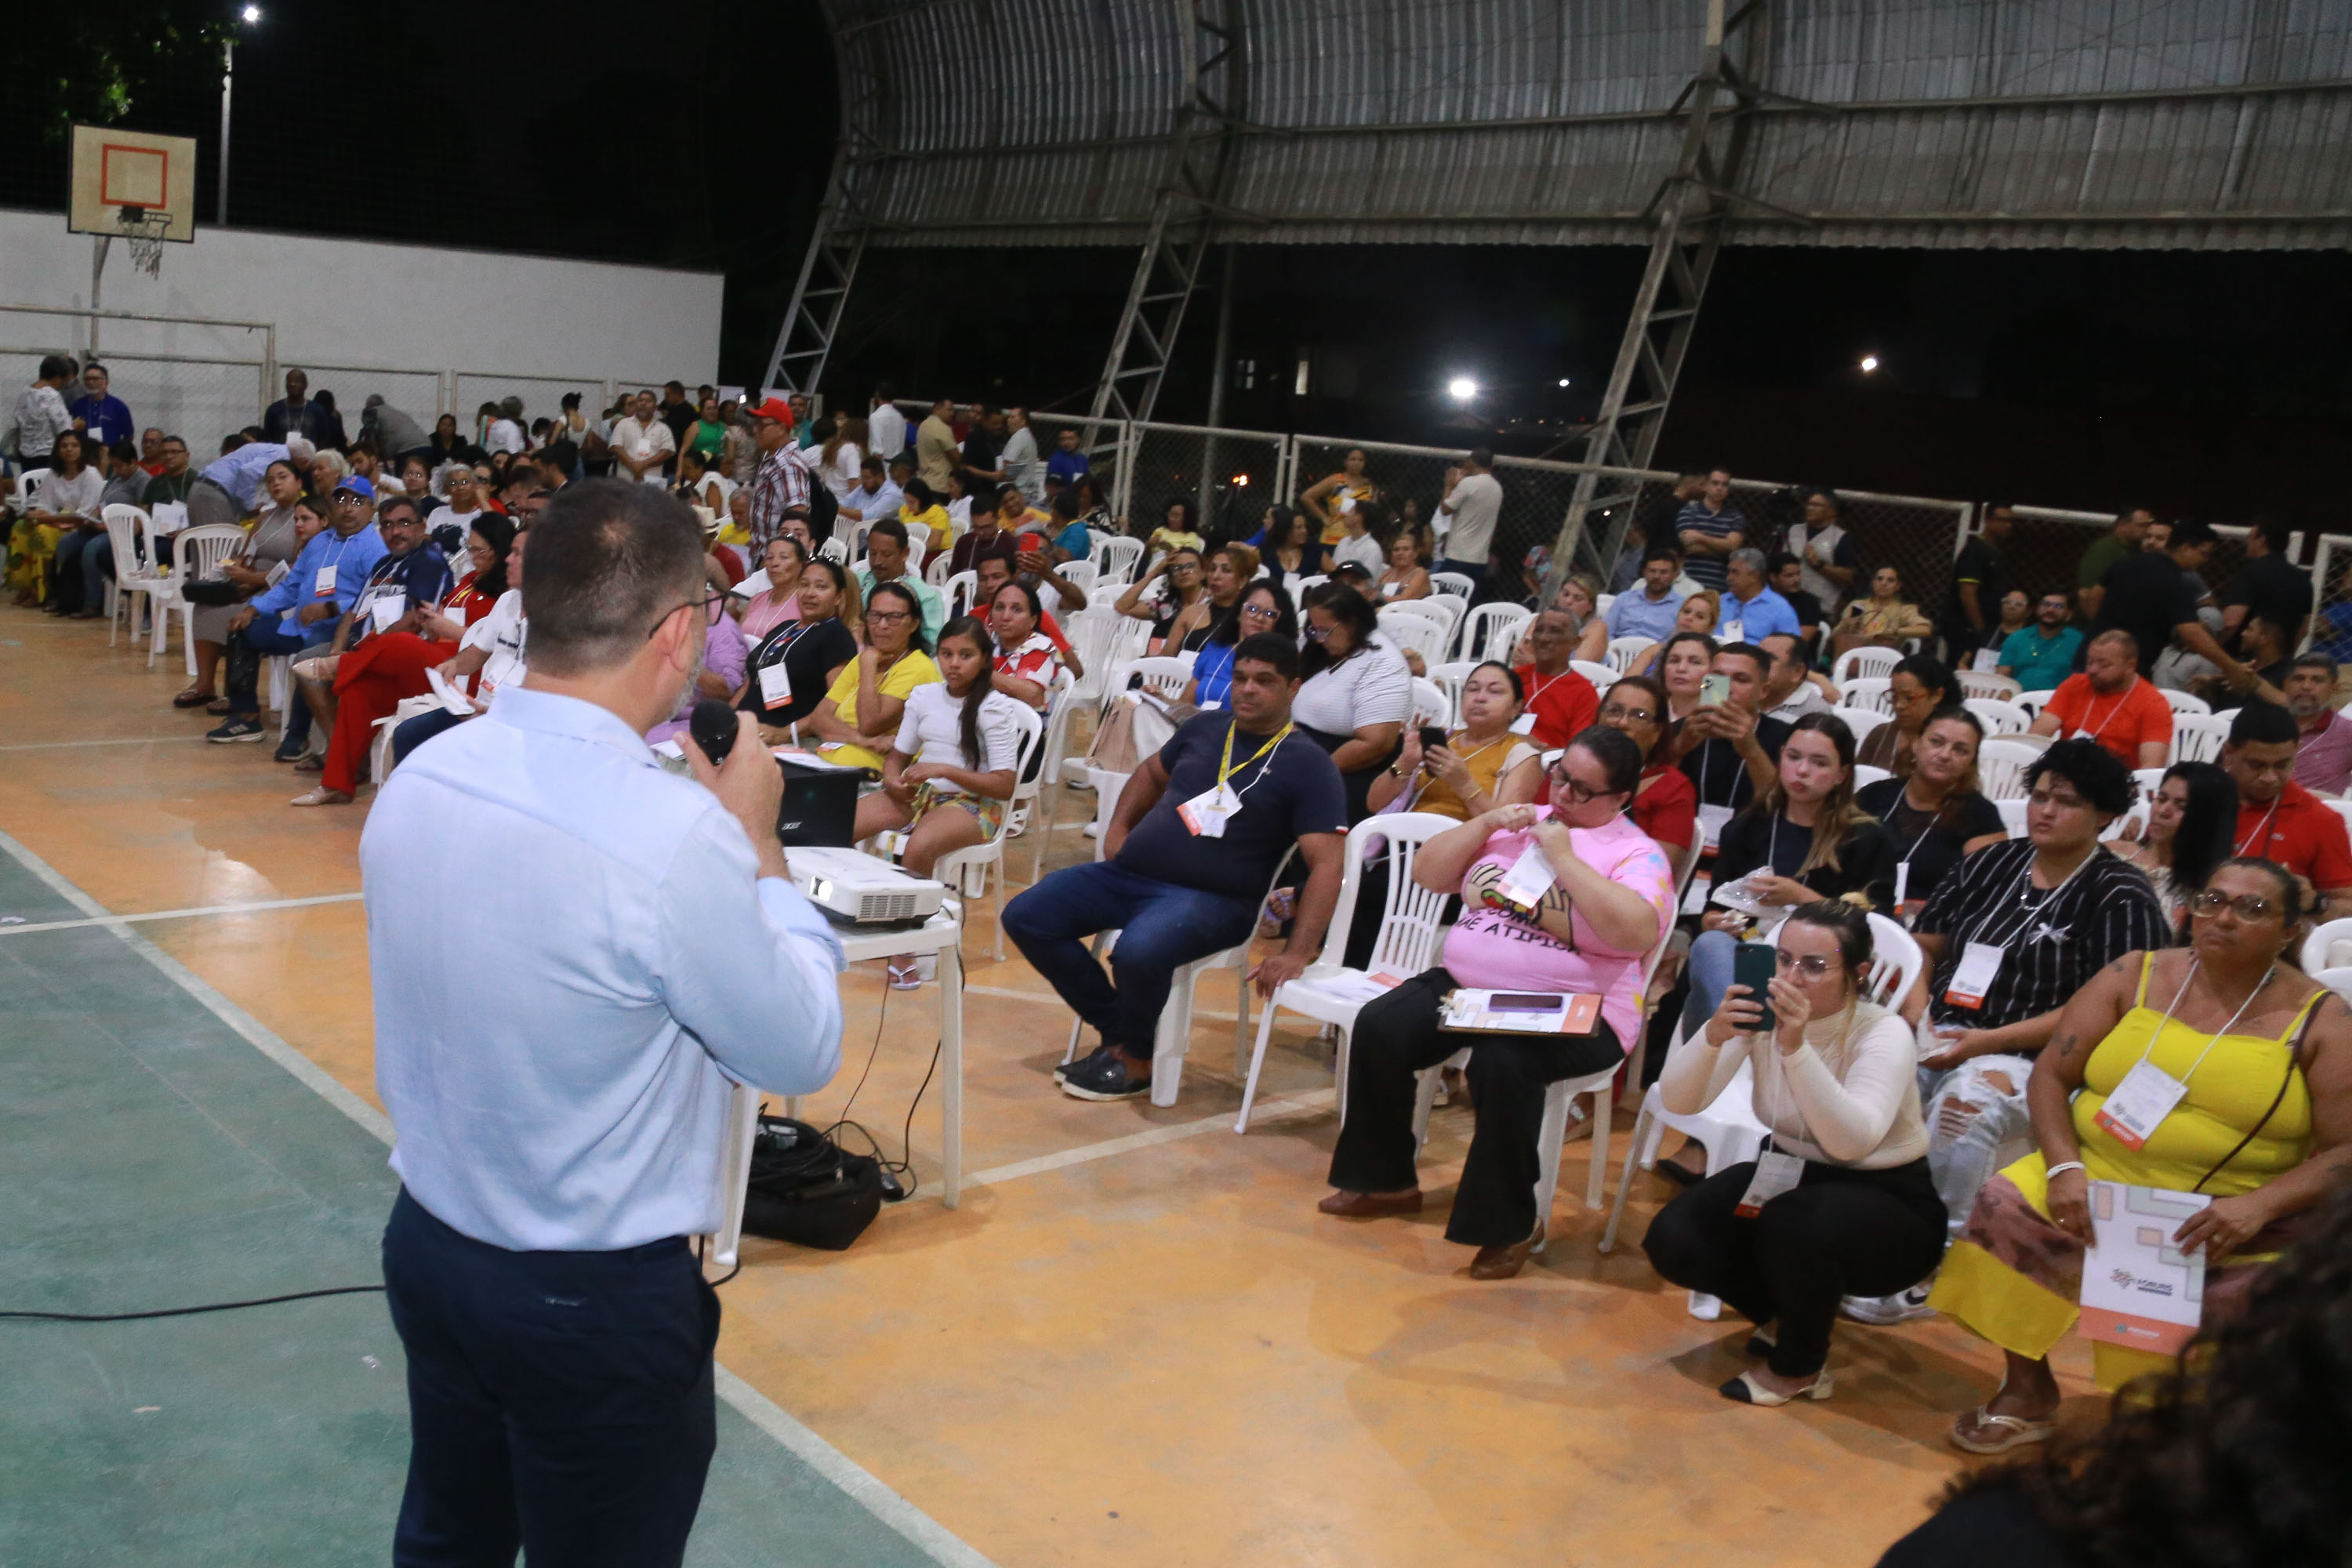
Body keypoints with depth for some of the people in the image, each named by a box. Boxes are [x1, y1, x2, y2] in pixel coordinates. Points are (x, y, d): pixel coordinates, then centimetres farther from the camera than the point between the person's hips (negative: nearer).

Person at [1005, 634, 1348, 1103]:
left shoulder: (1307, 765, -6)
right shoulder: (1205, 727, 12)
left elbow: (1326, 865, -13)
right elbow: (1151, 773, 32)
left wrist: (1298, 953, -22)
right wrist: (1118, 827, 14)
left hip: (1211, 899, -7)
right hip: (1129, 872, 7)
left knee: (1138, 953, -36)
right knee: (1025, 918, -4)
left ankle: (1135, 1062, -4)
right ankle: (1117, 1031, 7)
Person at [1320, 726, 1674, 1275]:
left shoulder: (1637, 854, -4)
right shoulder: (1520, 824, 14)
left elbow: (1635, 931, -24)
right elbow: (1428, 873, 13)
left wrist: (1563, 857, -19)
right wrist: (1486, 822, -1)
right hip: (1466, 984, 6)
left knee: (1502, 1061, -36)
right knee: (1379, 1027, -16)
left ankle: (1511, 1223, -16)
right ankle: (1384, 1179, 4)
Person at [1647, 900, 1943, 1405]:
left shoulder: (1884, 1033, -22)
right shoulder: (1759, 1014, -11)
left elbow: (1852, 1142, -38)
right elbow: (1677, 1101, -19)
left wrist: (1796, 1047, -48)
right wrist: (1713, 1035, -38)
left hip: (1888, 1201, -5)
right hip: (1789, 1173, 5)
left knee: (1793, 1225, -36)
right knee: (1672, 1241, -16)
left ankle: (1800, 1367, -4)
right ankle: (1785, 1315, 13)